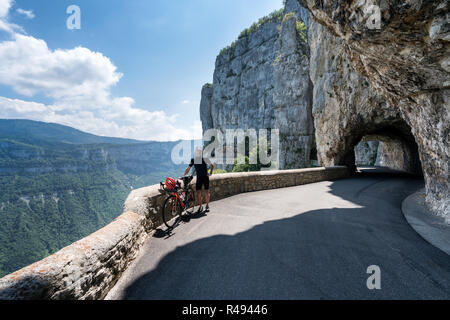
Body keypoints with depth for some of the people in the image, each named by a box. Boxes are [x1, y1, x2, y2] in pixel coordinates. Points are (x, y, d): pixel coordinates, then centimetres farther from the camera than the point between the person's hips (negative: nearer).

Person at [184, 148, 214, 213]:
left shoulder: (205, 159, -7)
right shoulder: (193, 160, 0)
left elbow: (212, 165, 6)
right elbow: (188, 169, 5)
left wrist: (211, 173, -4)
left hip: (205, 178, -2)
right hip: (199, 178, 2)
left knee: (207, 192, -1)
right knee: (198, 192, -2)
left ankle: (207, 205, 16)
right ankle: (201, 206, 13)